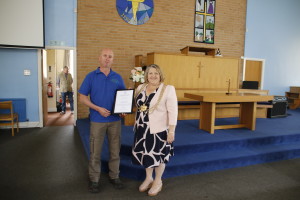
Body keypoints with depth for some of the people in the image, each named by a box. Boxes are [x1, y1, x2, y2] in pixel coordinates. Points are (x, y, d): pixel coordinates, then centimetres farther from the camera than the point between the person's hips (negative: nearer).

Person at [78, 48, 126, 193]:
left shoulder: (118, 78, 6)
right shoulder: (91, 76, -1)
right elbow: (82, 98, -3)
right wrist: (99, 109, -15)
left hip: (115, 120, 3)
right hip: (97, 120, -2)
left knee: (115, 150, 11)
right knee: (95, 151, 6)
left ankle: (114, 176, 28)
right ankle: (94, 179, 23)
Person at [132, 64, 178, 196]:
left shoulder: (168, 89, -12)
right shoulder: (140, 88, 5)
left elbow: (172, 112, -15)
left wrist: (171, 131, -17)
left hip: (159, 130, -5)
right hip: (142, 129, 6)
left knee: (158, 155, 9)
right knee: (145, 154, 17)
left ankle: (158, 181, 32)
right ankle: (148, 178, 39)